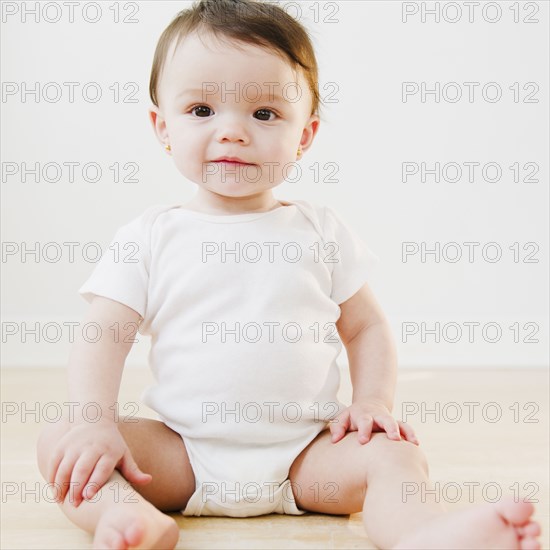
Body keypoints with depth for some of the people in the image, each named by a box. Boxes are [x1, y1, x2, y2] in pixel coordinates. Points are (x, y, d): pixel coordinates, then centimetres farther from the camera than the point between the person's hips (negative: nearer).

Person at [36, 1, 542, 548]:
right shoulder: (150, 235, 1)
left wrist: (372, 402, -7)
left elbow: (367, 327, 10)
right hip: (180, 452, 0)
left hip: (305, 452, 1)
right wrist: (96, 423, -18)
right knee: (58, 442, -19)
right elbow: (102, 337, -2)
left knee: (392, 453, -23)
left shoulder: (321, 231, 5)